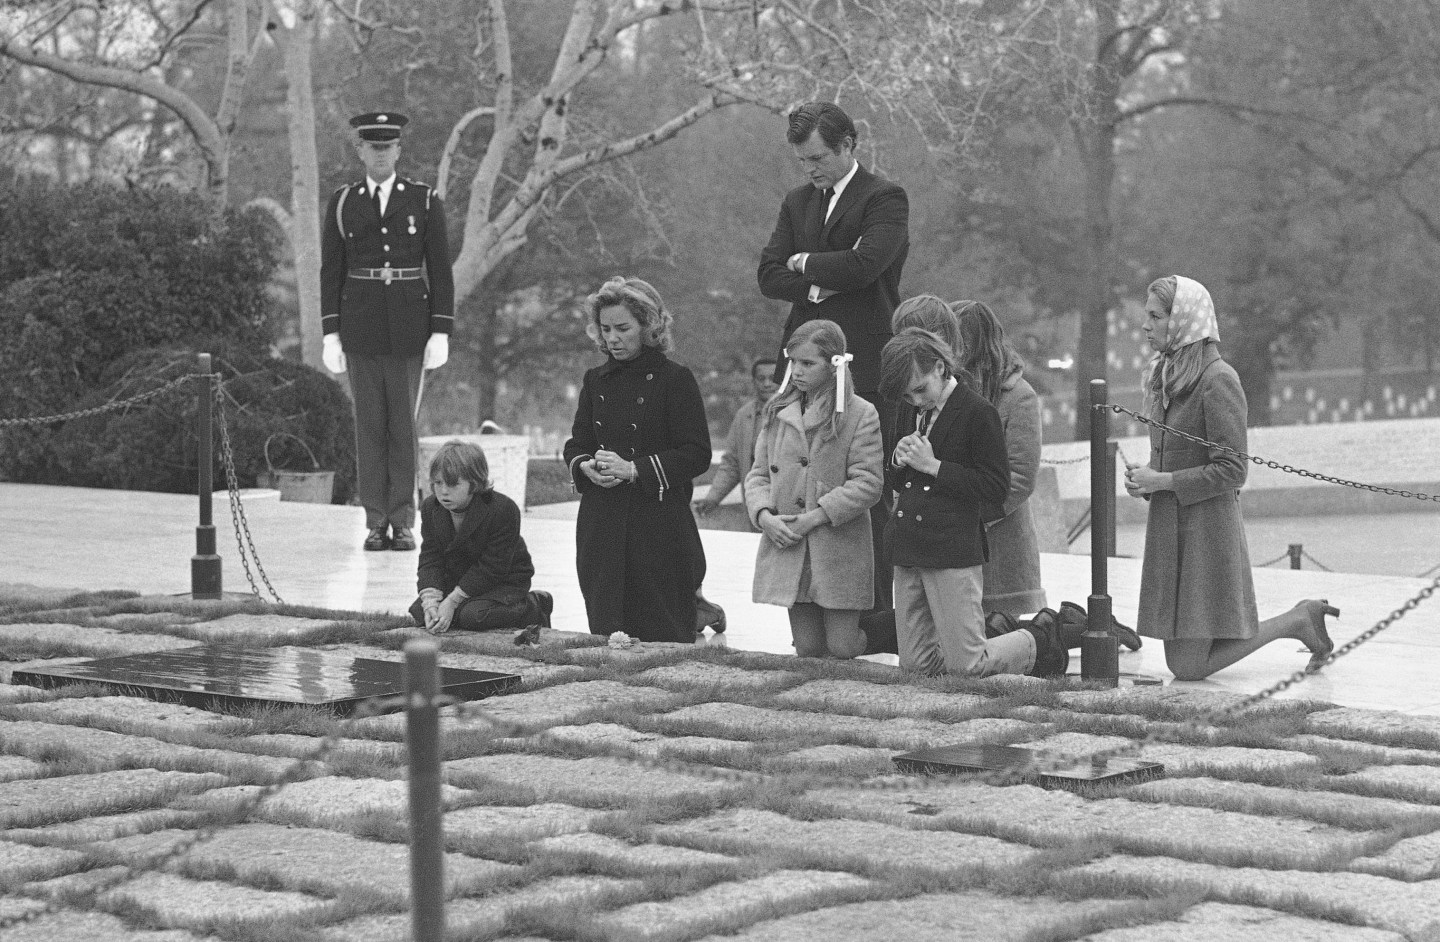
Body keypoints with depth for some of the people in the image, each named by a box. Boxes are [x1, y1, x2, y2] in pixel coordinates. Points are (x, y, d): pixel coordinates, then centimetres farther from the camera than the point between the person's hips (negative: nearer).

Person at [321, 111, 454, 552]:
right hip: (360, 326, 1)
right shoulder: (341, 204, 5)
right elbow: (331, 272, 6)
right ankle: (376, 522, 7)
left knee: (403, 421, 1)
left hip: (409, 328, -1)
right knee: (369, 422, 3)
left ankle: (403, 521, 6)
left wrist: (441, 331, -5)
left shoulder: (424, 201, 2)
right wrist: (331, 333, -1)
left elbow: (440, 270, 2)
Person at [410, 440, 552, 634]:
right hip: (456, 578, 6)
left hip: (504, 581, -6)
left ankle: (531, 609, -4)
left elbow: (491, 569, -25)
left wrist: (451, 602, -29)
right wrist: (430, 602, -27)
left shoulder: (503, 510, -28)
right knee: (419, 612, -13)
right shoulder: (430, 508, -8)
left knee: (473, 616, -31)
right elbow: (430, 560, -9)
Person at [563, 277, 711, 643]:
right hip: (601, 527, 5)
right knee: (605, 633, 2)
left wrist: (634, 469, -18)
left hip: (659, 524, -5)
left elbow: (697, 454, -10)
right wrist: (585, 467, -6)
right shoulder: (596, 382, 13)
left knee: (664, 638, -5)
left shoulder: (674, 380, -4)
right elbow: (576, 444, 18)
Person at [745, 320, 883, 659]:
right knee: (807, 649, 7)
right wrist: (764, 515, -10)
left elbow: (867, 484, -12)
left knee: (842, 648, -2)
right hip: (787, 548, 4)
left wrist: (816, 517, -18)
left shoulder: (860, 415, -6)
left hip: (839, 552, -4)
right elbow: (758, 474, 10)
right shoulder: (777, 412, 9)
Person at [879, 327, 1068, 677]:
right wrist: (898, 462, -1)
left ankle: (1038, 643, 20)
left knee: (966, 666, -6)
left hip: (952, 552, -8)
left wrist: (934, 466, -16)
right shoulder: (917, 413, 14)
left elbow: (994, 490, -13)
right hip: (908, 553, 8)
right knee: (914, 665, 8)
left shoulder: (978, 413, -9)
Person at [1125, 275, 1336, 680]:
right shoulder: (1164, 374, 11)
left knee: (1188, 667, -7)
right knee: (1179, 663, 10)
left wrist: (1161, 481, -16)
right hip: (1168, 526, 9)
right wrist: (1143, 480, 2)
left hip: (1207, 525, -9)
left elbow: (1231, 470, -17)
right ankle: (1298, 621, 23)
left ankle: (1297, 622, 11)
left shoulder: (1218, 379, -15)